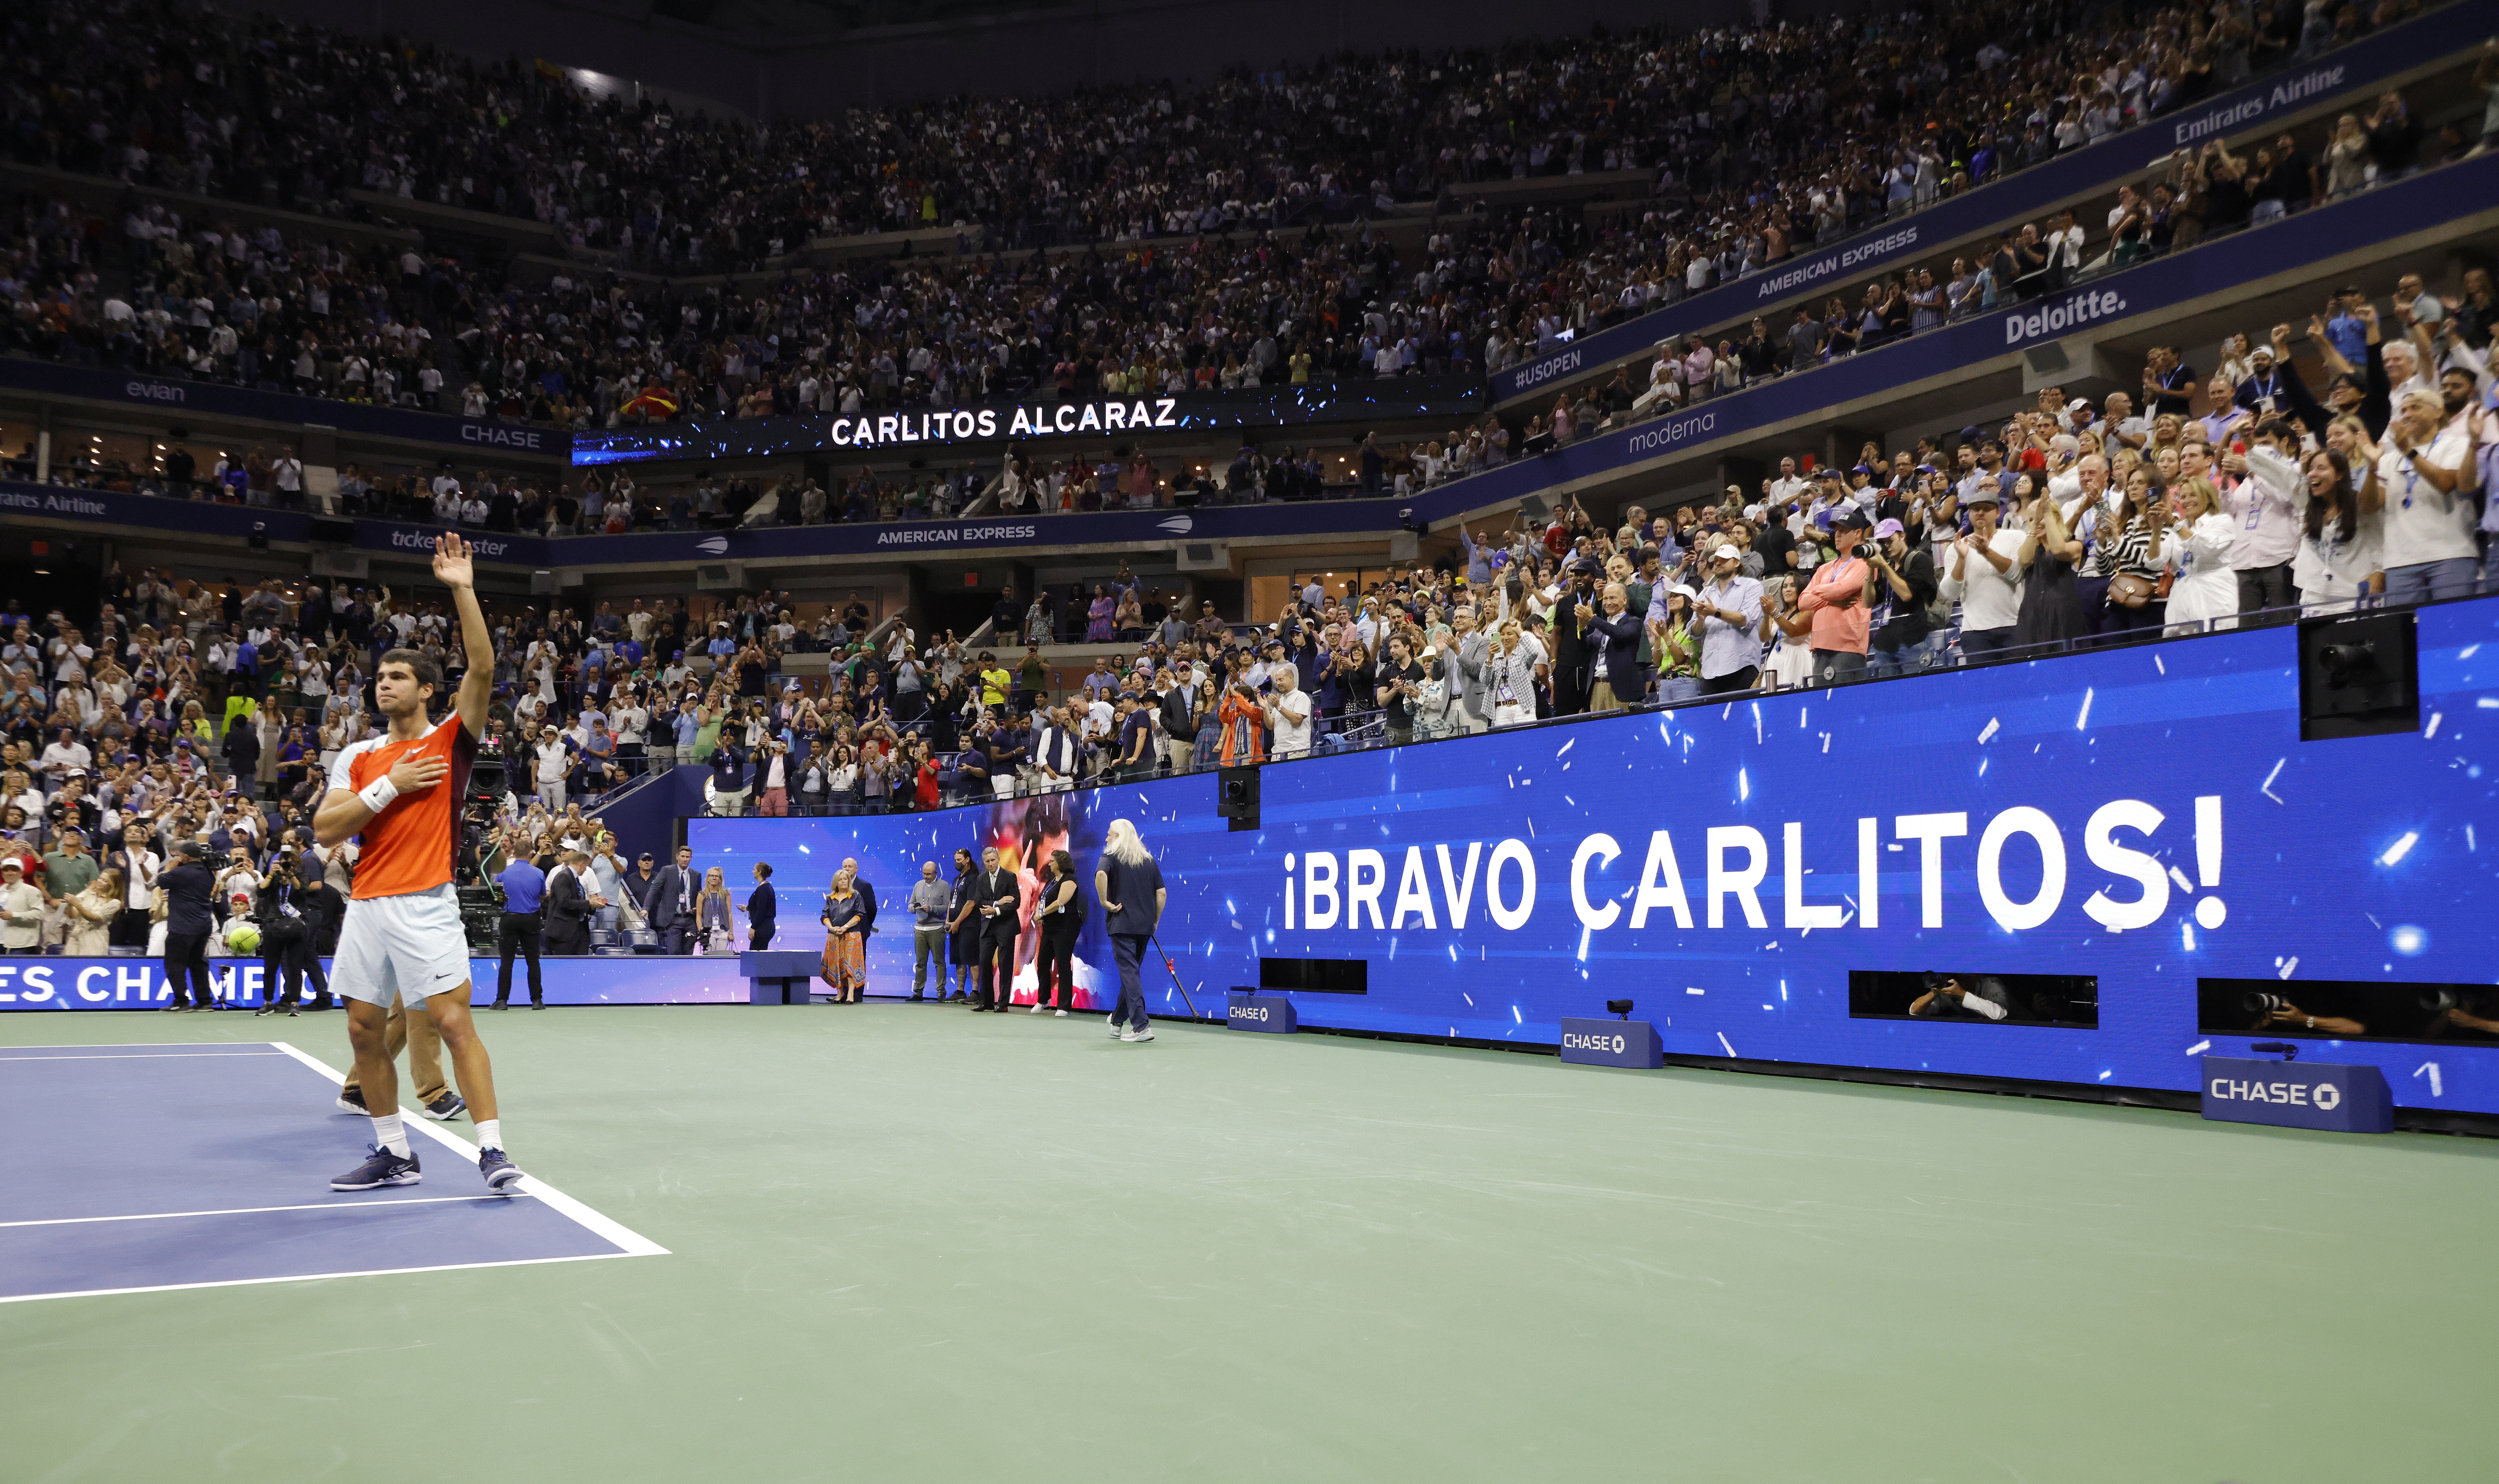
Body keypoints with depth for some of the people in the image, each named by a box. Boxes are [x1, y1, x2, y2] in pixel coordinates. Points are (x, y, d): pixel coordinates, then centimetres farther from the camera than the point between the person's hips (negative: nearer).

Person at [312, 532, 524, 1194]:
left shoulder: (451, 740, 1)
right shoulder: (358, 757, 13)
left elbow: (482, 668, -14)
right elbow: (325, 830, 3)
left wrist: (462, 590, -19)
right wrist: (388, 787, -8)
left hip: (425, 905, -6)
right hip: (366, 907, 6)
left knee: (454, 1021, -12)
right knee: (364, 1030, 9)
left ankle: (492, 1152, -9)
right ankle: (394, 1155, 21)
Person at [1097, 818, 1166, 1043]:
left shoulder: (1111, 856, -2)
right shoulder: (1149, 860, 13)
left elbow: (1101, 875, -24)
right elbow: (1162, 893, 9)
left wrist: (1105, 902, -14)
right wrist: (1155, 921, 16)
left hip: (1122, 924, -5)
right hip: (1145, 925, 6)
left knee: (1129, 973, -5)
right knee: (1131, 972, 17)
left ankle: (1141, 1026, -14)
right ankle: (1118, 1023, 30)